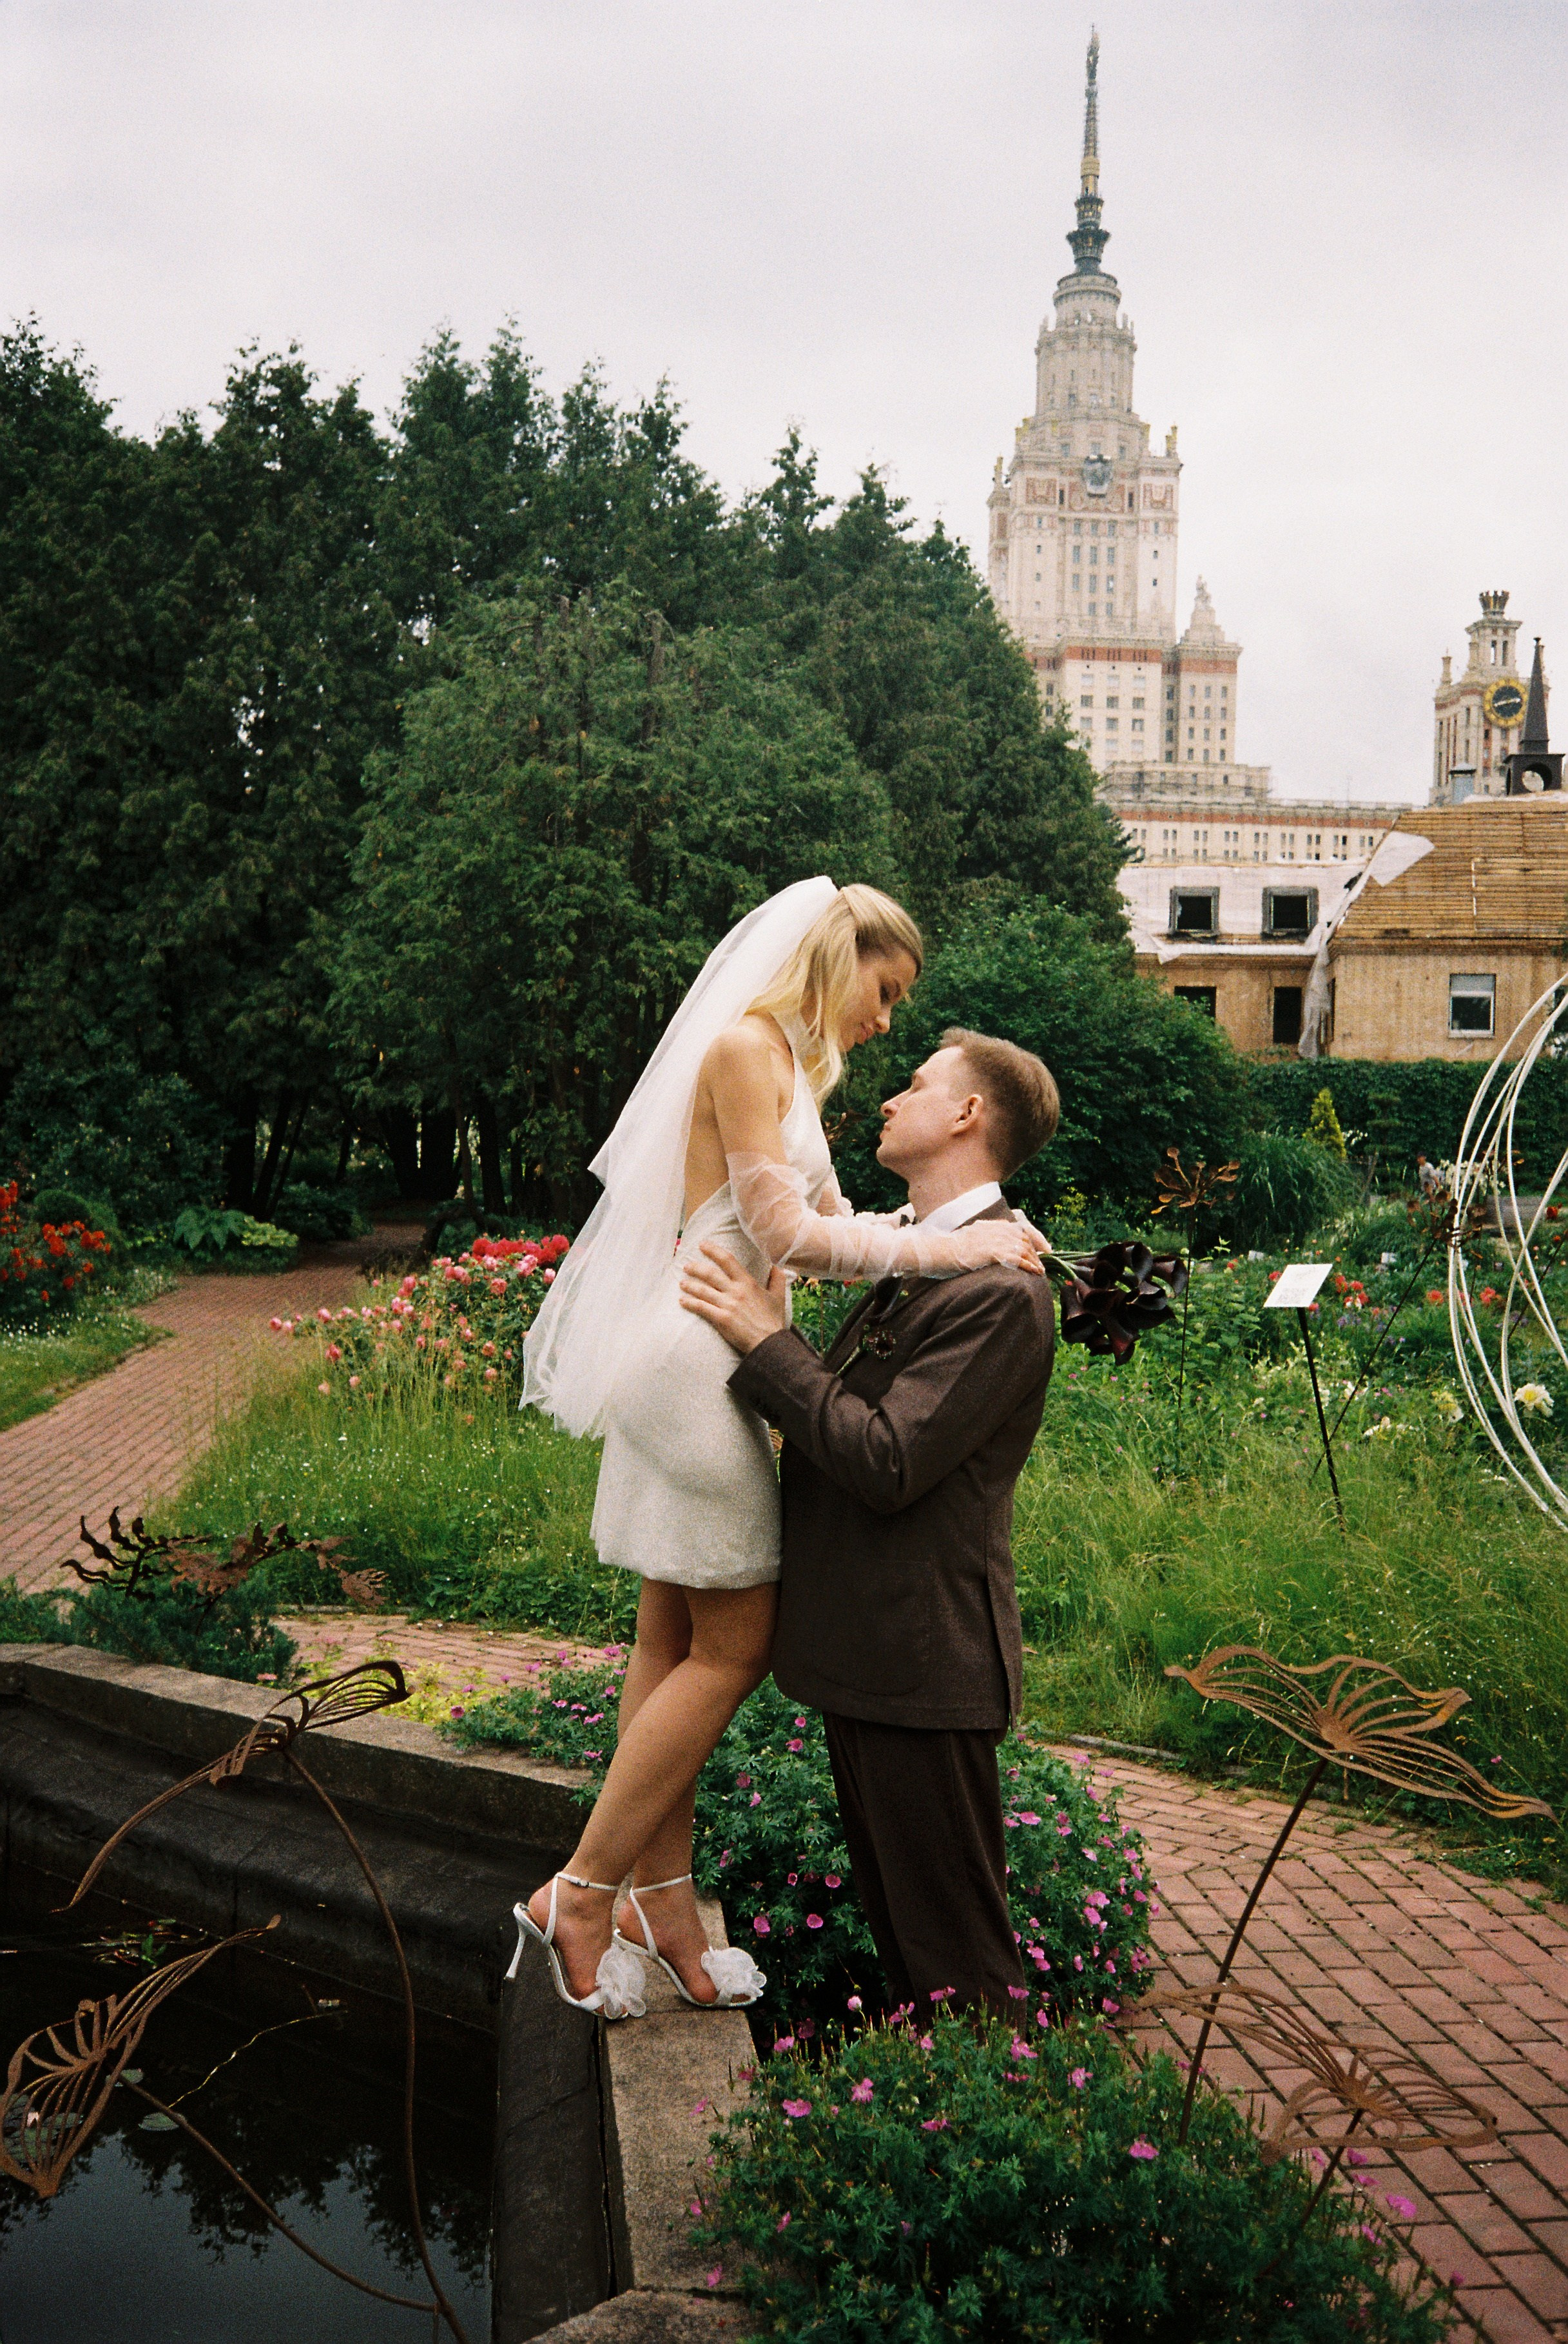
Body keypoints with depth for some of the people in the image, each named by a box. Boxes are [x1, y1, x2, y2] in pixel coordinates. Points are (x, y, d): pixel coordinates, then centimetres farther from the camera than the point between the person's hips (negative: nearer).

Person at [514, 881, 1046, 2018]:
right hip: (697, 1358, -10)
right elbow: (784, 1232, -17)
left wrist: (970, 1233, 5)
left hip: (719, 1366, 10)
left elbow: (829, 1227, 17)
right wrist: (943, 1249, -14)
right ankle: (581, 1894, 5)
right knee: (732, 1647, -3)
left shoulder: (791, 1066, 19)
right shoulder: (745, 1046, -12)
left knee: (678, 1639, 12)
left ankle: (663, 1894, 21)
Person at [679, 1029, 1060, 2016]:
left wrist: (769, 1342, -19)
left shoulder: (999, 1290, -19)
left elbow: (885, 1463, -24)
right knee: (895, 1919, 23)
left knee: (954, 1951, 3)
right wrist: (762, 1333, 3)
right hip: (869, 1649, 10)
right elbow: (843, 1410, 14)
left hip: (922, 1661, -10)